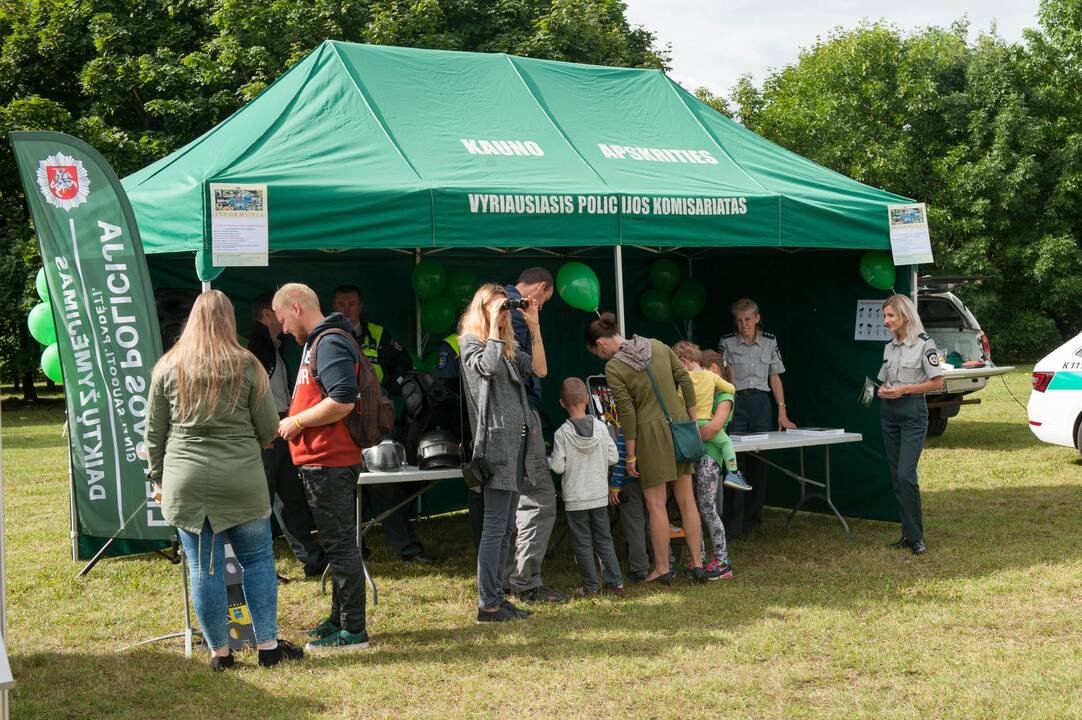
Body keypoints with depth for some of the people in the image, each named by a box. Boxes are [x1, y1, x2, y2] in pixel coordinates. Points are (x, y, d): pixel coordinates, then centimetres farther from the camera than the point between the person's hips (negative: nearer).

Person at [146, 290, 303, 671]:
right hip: (240, 480, -1)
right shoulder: (247, 366, -2)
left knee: (204, 568, 6)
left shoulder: (167, 367, 3)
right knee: (258, 560, 9)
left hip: (185, 483, 2)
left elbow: (154, 432, 7)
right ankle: (268, 645, 12)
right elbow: (269, 429, 1)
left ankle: (219, 651, 13)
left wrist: (159, 476, 18)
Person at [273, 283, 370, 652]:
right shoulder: (318, 342, 18)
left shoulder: (330, 344, -16)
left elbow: (343, 400, -27)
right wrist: (295, 421, 14)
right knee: (336, 543, 18)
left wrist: (297, 422, -17)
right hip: (325, 461, 11)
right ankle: (339, 619, 28)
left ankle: (353, 631, -2)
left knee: (340, 545, -7)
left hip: (330, 464, -11)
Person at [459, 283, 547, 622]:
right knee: (495, 525, -10)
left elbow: (540, 369, 7)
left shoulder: (510, 347, 18)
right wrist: (493, 324, -14)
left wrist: (534, 326, 3)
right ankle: (488, 604, -8)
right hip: (497, 442, -8)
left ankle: (497, 596, 17)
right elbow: (489, 366, -22)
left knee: (506, 526, 11)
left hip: (519, 441, 8)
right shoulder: (470, 343, -3)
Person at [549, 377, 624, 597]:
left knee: (582, 543, 6)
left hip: (575, 498, -3)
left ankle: (591, 585, 9)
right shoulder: (601, 427, -5)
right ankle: (615, 582, 12)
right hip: (599, 496, 3)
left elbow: (558, 467, -14)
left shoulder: (562, 433, -13)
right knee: (604, 539, 14)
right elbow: (613, 457, -2)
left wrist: (547, 460, 7)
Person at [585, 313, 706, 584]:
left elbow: (627, 413, -13)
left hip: (650, 432, -5)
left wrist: (630, 455, -5)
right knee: (686, 499, 11)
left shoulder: (613, 368, -11)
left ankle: (662, 569, 12)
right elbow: (686, 381, 3)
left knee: (656, 505, 5)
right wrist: (694, 424, 10)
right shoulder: (658, 346, 4)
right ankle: (696, 563, 16)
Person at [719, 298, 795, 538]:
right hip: (735, 402, -3)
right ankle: (733, 524, -2)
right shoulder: (727, 343, 0)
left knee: (760, 463, 4)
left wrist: (782, 412, 6)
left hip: (760, 403, 3)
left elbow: (775, 378, 11)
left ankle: (753, 519, 16)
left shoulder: (769, 342, 7)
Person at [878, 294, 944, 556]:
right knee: (896, 476, 7)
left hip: (913, 411, -7)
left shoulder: (924, 344, -7)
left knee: (906, 475, -14)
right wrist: (882, 391, -1)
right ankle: (908, 533, 14)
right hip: (889, 412, 7)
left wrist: (903, 389, -15)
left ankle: (916, 536, -5)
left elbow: (937, 383, -9)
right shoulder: (889, 347, 13)